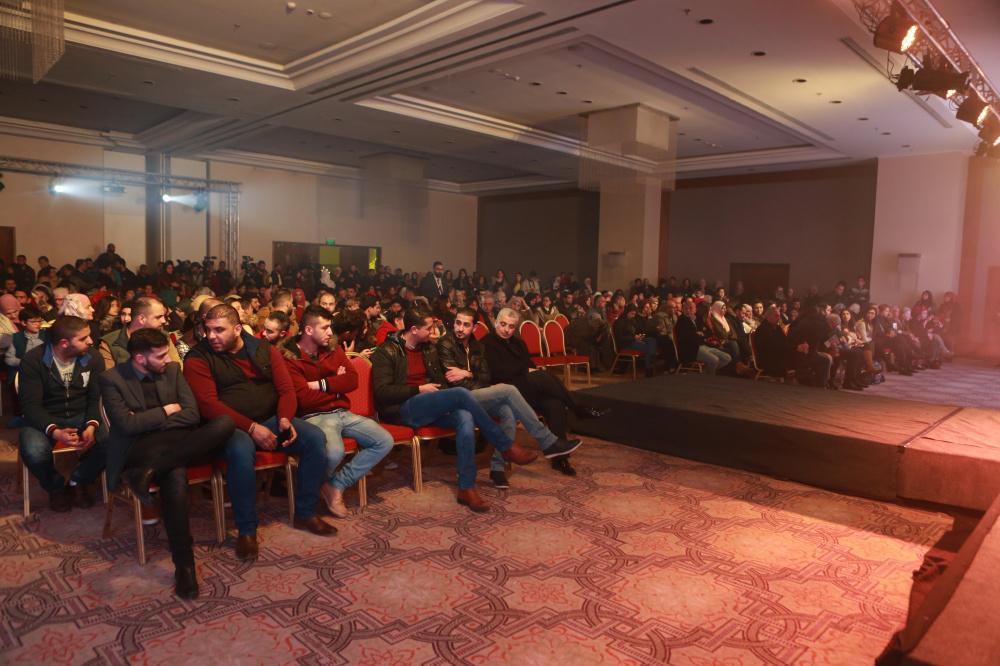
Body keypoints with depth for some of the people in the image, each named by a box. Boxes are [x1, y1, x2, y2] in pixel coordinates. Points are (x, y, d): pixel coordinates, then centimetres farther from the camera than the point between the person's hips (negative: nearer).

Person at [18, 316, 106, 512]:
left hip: (82, 416, 2)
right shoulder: (33, 360, -14)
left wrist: (92, 425, -27)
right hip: (45, 418, -1)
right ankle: (56, 487, 1)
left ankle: (78, 481, 2)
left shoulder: (93, 358, -7)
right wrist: (54, 431, -35)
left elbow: (97, 398, -6)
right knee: (34, 453, -34)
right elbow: (31, 404, -17)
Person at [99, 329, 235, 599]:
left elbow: (192, 414, 2)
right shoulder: (111, 379, -1)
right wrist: (166, 411, -4)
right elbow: (126, 424, -13)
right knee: (175, 475, -39)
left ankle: (148, 471, -33)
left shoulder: (172, 370, 11)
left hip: (176, 442, 4)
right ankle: (184, 565, -29)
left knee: (225, 423, -27)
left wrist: (149, 422, -7)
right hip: (140, 447, -4)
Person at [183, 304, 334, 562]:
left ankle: (305, 514, -1)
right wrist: (251, 428, -22)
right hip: (230, 426, -4)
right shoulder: (198, 358, -4)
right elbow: (208, 404, -14)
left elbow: (286, 388, 5)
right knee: (241, 450, -38)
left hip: (270, 420, 4)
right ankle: (247, 530, -19)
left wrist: (285, 418, -16)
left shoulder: (265, 350, 7)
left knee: (315, 438, -17)